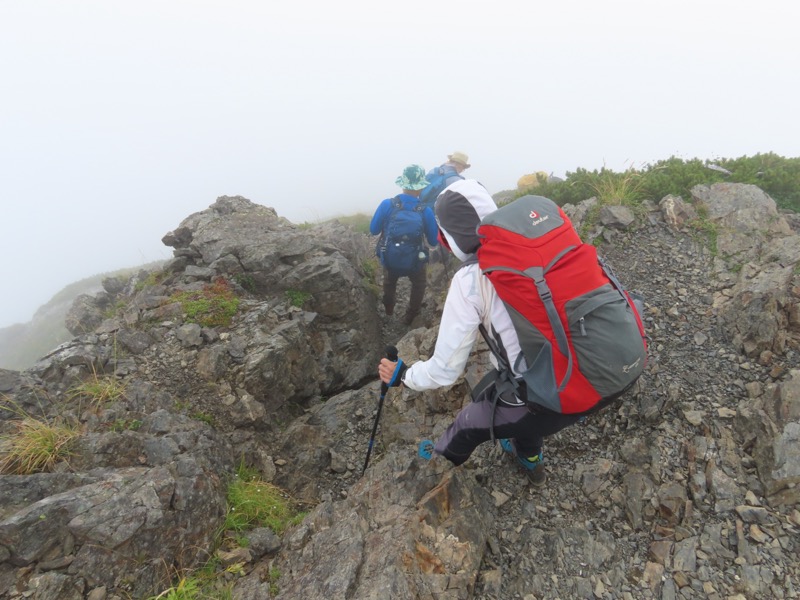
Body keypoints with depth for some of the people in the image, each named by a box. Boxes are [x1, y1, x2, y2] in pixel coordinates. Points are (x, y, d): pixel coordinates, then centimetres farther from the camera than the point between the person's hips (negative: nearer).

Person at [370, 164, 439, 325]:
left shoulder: (387, 204, -18)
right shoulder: (425, 211, -18)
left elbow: (373, 230, -4)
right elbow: (434, 243, -6)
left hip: (389, 260, 2)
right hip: (413, 264, -2)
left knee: (389, 279, 36)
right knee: (419, 282, 32)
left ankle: (389, 308, 59)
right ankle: (410, 316, 40)